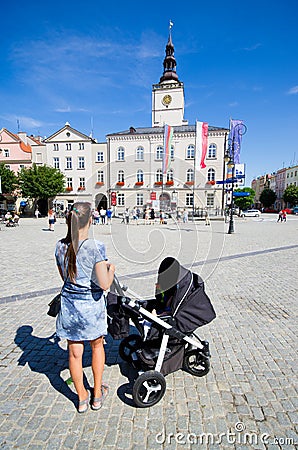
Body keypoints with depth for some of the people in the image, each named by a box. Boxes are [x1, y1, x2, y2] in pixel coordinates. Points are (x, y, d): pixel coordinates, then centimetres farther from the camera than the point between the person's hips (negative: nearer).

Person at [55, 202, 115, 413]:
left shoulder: (60, 246, -5)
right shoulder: (95, 247, -22)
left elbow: (65, 276, 9)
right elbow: (104, 284, -22)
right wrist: (110, 269, -2)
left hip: (69, 302, 4)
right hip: (91, 304, -3)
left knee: (74, 353, 17)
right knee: (97, 346, 22)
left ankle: (82, 399, 38)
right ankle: (97, 395, 39)